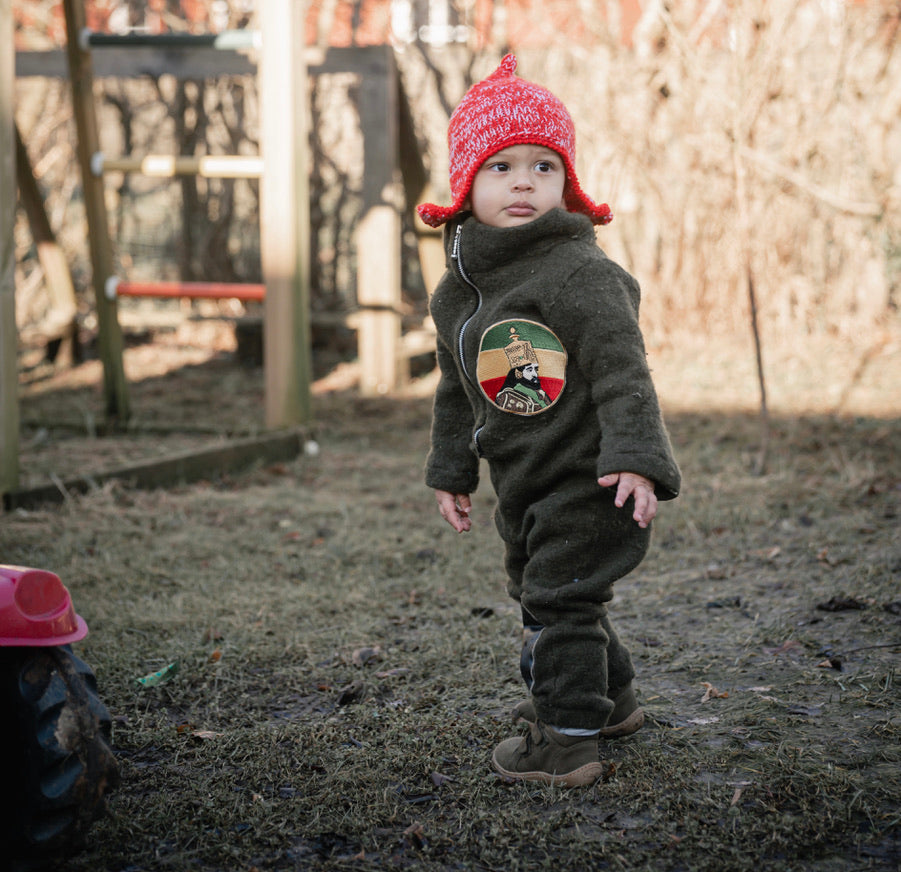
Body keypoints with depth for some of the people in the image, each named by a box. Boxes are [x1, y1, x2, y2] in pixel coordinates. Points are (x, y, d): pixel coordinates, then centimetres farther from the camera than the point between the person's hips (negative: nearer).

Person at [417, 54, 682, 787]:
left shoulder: (581, 273, -18)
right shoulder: (459, 287, 7)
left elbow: (623, 369, -22)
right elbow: (456, 387, 17)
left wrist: (636, 459, -30)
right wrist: (451, 470, 20)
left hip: (586, 477, -9)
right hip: (523, 481, 9)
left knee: (559, 597, -9)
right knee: (540, 592, 21)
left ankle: (567, 740, 1)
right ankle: (609, 697, 40)